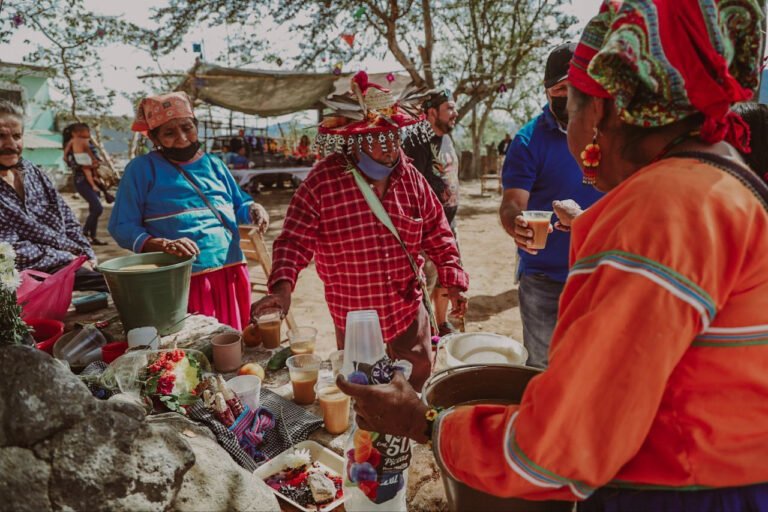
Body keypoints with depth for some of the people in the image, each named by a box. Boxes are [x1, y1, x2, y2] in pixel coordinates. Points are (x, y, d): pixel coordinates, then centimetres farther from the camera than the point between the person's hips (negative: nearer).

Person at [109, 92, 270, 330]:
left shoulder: (213, 164, 13)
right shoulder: (142, 168, -1)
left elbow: (238, 204, 21)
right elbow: (121, 227, -5)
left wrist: (253, 209, -3)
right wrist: (163, 245, -22)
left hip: (231, 273, 4)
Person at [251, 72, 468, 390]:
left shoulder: (411, 178, -3)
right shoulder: (322, 182, -15)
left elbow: (437, 233, 5)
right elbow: (294, 241, -16)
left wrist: (453, 280, -2)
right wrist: (283, 287, -32)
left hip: (409, 312, 3)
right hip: (354, 320, -3)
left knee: (419, 382, 20)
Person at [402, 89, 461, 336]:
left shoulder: (447, 139, 12)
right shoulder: (419, 143, -16)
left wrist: (452, 221, 19)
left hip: (449, 223, 9)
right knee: (425, 282, -1)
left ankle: (442, 323, 35)